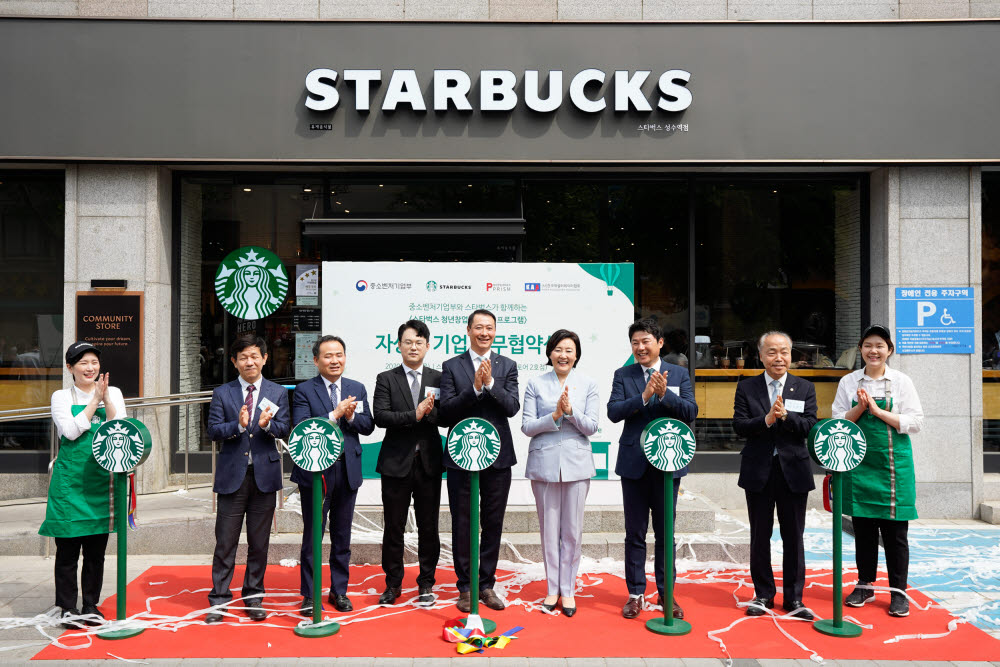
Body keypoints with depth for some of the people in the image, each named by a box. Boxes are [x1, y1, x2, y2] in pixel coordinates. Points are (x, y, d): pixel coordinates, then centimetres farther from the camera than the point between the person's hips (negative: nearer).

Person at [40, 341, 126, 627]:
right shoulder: (61, 397, 4)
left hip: (102, 480, 2)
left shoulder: (114, 393, 9)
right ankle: (67, 607, 15)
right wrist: (95, 401, -11)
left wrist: (106, 400, -13)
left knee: (96, 550, 8)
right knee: (67, 548, 3)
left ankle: (91, 606, 19)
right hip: (70, 480, -2)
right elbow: (70, 431, -10)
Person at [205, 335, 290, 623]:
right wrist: (238, 425, -22)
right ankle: (219, 599, 14)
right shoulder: (222, 393, 6)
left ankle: (253, 597, 21)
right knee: (225, 542, 2)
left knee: (259, 542, 9)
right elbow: (213, 430, -4)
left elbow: (284, 429, -2)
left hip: (264, 474, 1)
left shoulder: (278, 393, 7)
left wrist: (266, 424, -23)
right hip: (232, 475, -1)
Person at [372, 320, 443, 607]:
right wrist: (414, 415, -20)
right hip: (396, 462, -1)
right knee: (393, 527, 7)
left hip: (429, 462, 1)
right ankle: (393, 584, 22)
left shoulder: (438, 378, 7)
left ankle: (426, 583, 21)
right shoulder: (386, 379, 3)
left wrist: (430, 412, -20)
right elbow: (380, 416, -10)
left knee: (428, 527, 7)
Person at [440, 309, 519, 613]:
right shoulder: (451, 366, 2)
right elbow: (446, 410, -8)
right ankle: (465, 587, 19)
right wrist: (475, 388, -19)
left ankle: (486, 584, 22)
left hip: (498, 456, 1)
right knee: (462, 525, 6)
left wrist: (490, 383, -18)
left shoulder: (507, 366, 6)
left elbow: (512, 407, -5)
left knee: (493, 525, 9)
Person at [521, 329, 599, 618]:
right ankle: (552, 589, 20)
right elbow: (526, 426, -1)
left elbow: (592, 426, 1)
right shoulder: (535, 384, 3)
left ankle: (567, 590, 17)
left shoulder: (588, 385, 5)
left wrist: (571, 411, -16)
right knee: (549, 529, 6)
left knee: (573, 531, 4)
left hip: (577, 463, 0)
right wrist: (555, 415, -15)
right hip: (544, 463, 0)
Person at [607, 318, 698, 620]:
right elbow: (613, 412, -10)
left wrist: (663, 394, -21)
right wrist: (644, 395, -21)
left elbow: (691, 412, -7)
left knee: (665, 532, 9)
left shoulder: (679, 374, 4)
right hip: (634, 462, 0)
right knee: (635, 532, 8)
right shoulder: (623, 375, 3)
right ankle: (636, 593, 20)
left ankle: (666, 593, 22)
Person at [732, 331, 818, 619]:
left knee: (793, 537, 7)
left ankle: (794, 598, 19)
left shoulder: (805, 388, 5)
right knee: (760, 536, 8)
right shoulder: (746, 388, 3)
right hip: (758, 472, 0)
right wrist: (766, 419, -21)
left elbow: (811, 426, -6)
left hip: (793, 471, 0)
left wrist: (785, 415, -21)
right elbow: (739, 426, -7)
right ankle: (763, 595, 22)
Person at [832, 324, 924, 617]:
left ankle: (898, 591, 13)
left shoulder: (901, 382, 1)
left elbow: (916, 422, -5)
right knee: (863, 527, 9)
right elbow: (837, 422, 4)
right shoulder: (849, 382, 6)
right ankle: (865, 586, 22)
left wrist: (878, 410, -14)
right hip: (859, 462, 2)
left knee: (895, 530, 2)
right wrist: (859, 409, -13)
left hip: (893, 463, -2)